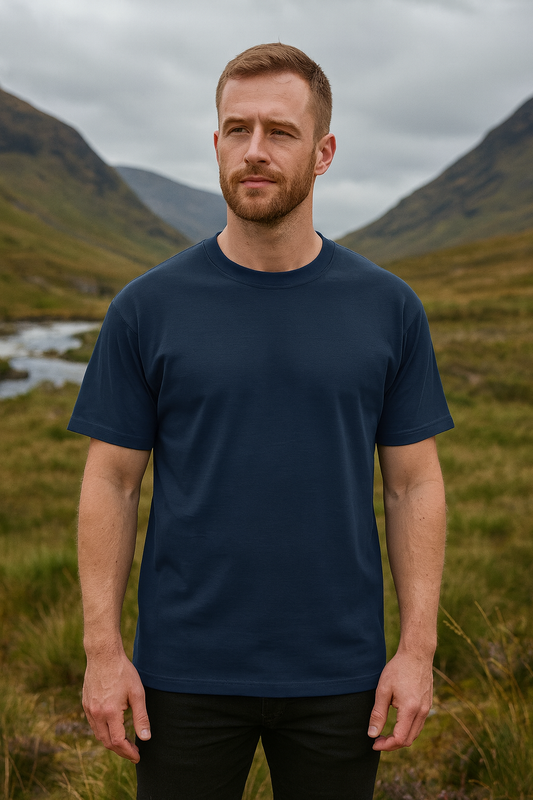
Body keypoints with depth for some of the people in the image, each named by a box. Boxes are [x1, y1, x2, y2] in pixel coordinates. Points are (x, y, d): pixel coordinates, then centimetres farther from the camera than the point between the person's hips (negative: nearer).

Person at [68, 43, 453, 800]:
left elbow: (414, 484, 0)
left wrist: (418, 650, -5)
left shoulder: (388, 309, -2)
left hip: (336, 673, 1)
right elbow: (111, 482, -2)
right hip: (187, 672, 0)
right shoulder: (147, 308, -5)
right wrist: (103, 650, -5)